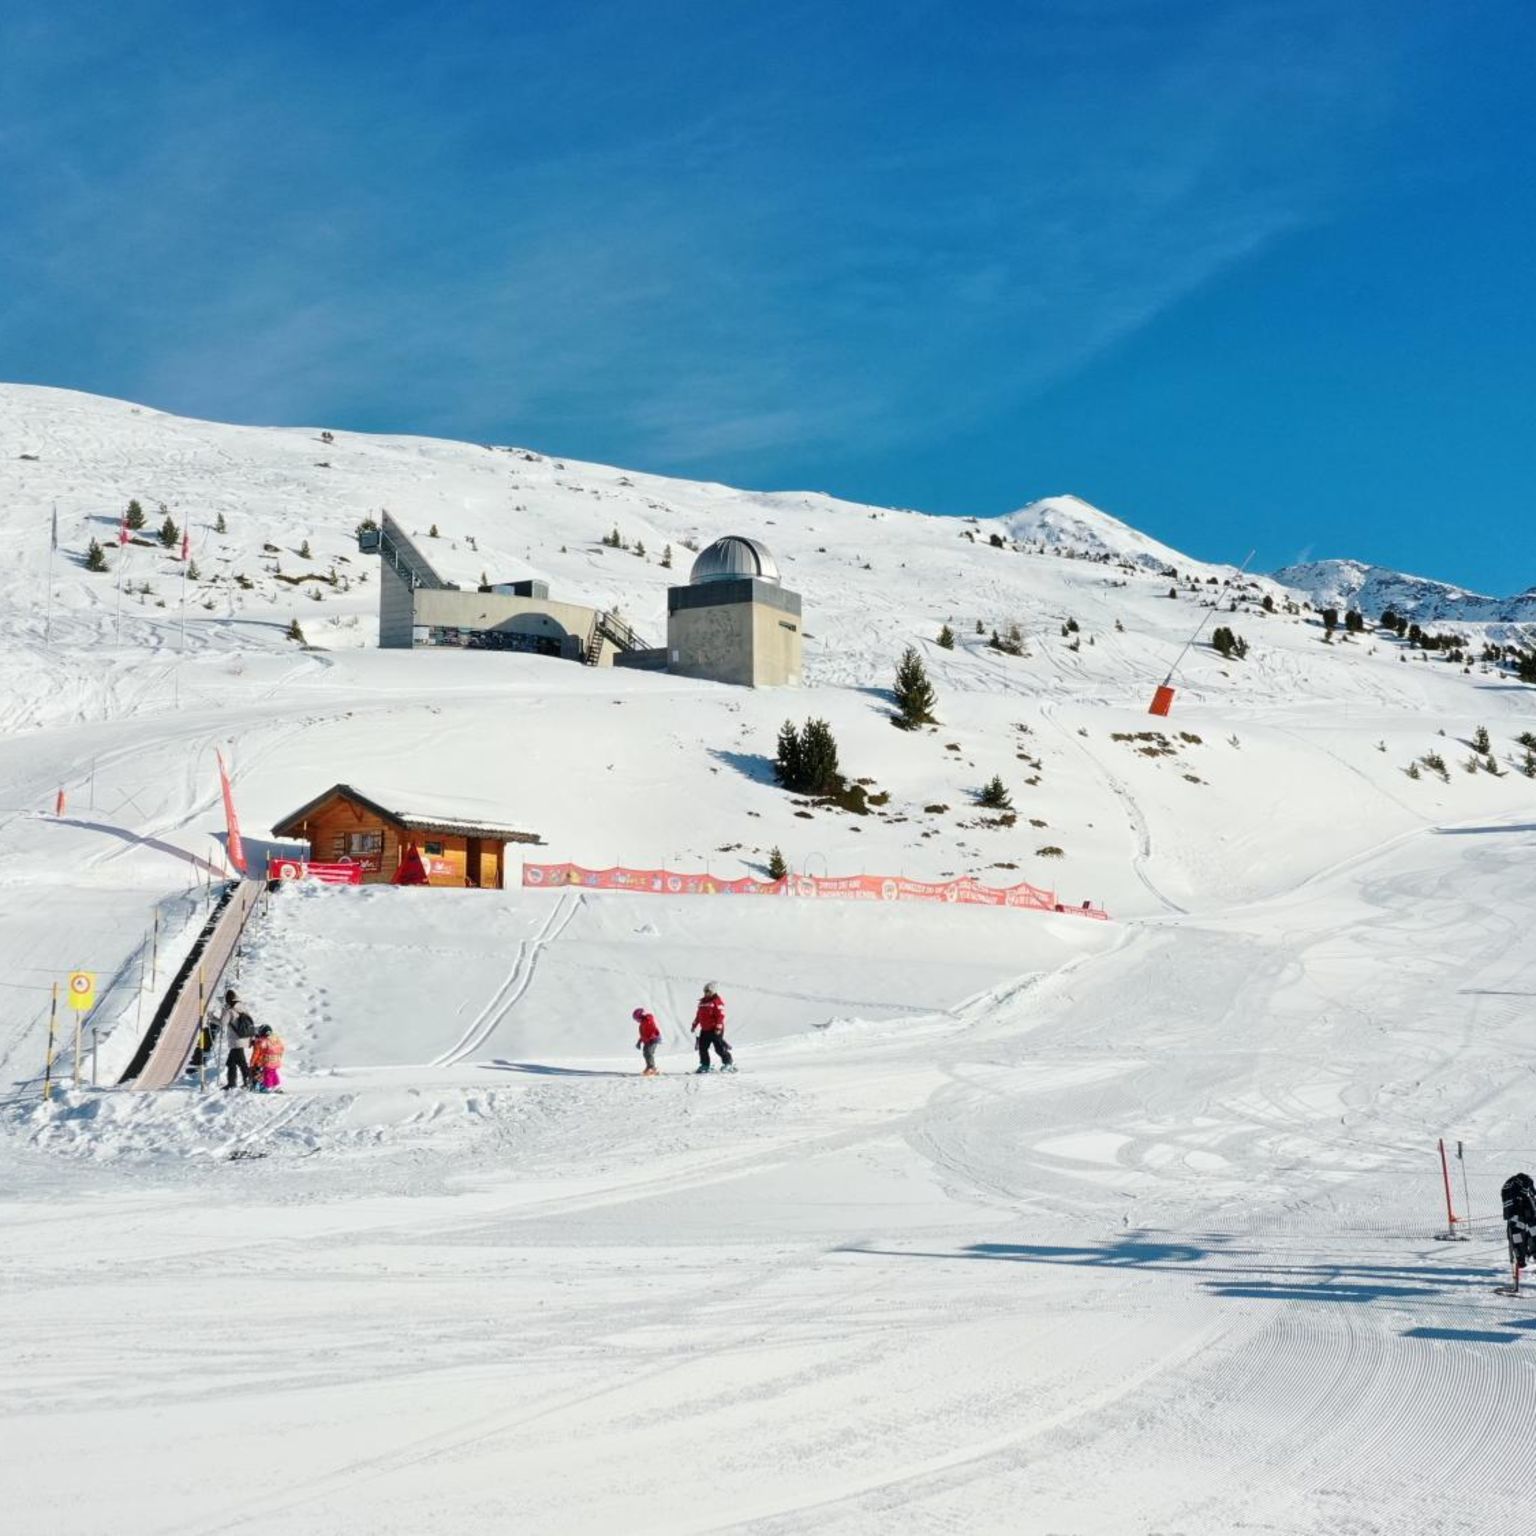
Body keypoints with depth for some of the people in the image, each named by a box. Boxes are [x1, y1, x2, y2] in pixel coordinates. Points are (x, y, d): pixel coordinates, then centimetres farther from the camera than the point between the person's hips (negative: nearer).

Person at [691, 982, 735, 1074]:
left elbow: (721, 1015, -15)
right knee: (702, 1047, 5)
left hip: (715, 1030, -8)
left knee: (719, 1048, -7)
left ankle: (728, 1063, 4)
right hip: (705, 1029, 8)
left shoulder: (717, 1001, -9)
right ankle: (704, 1065, 15)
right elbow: (699, 1015, 23)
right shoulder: (702, 1002, 15)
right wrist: (694, 1024, 20)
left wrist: (718, 1027, -21)